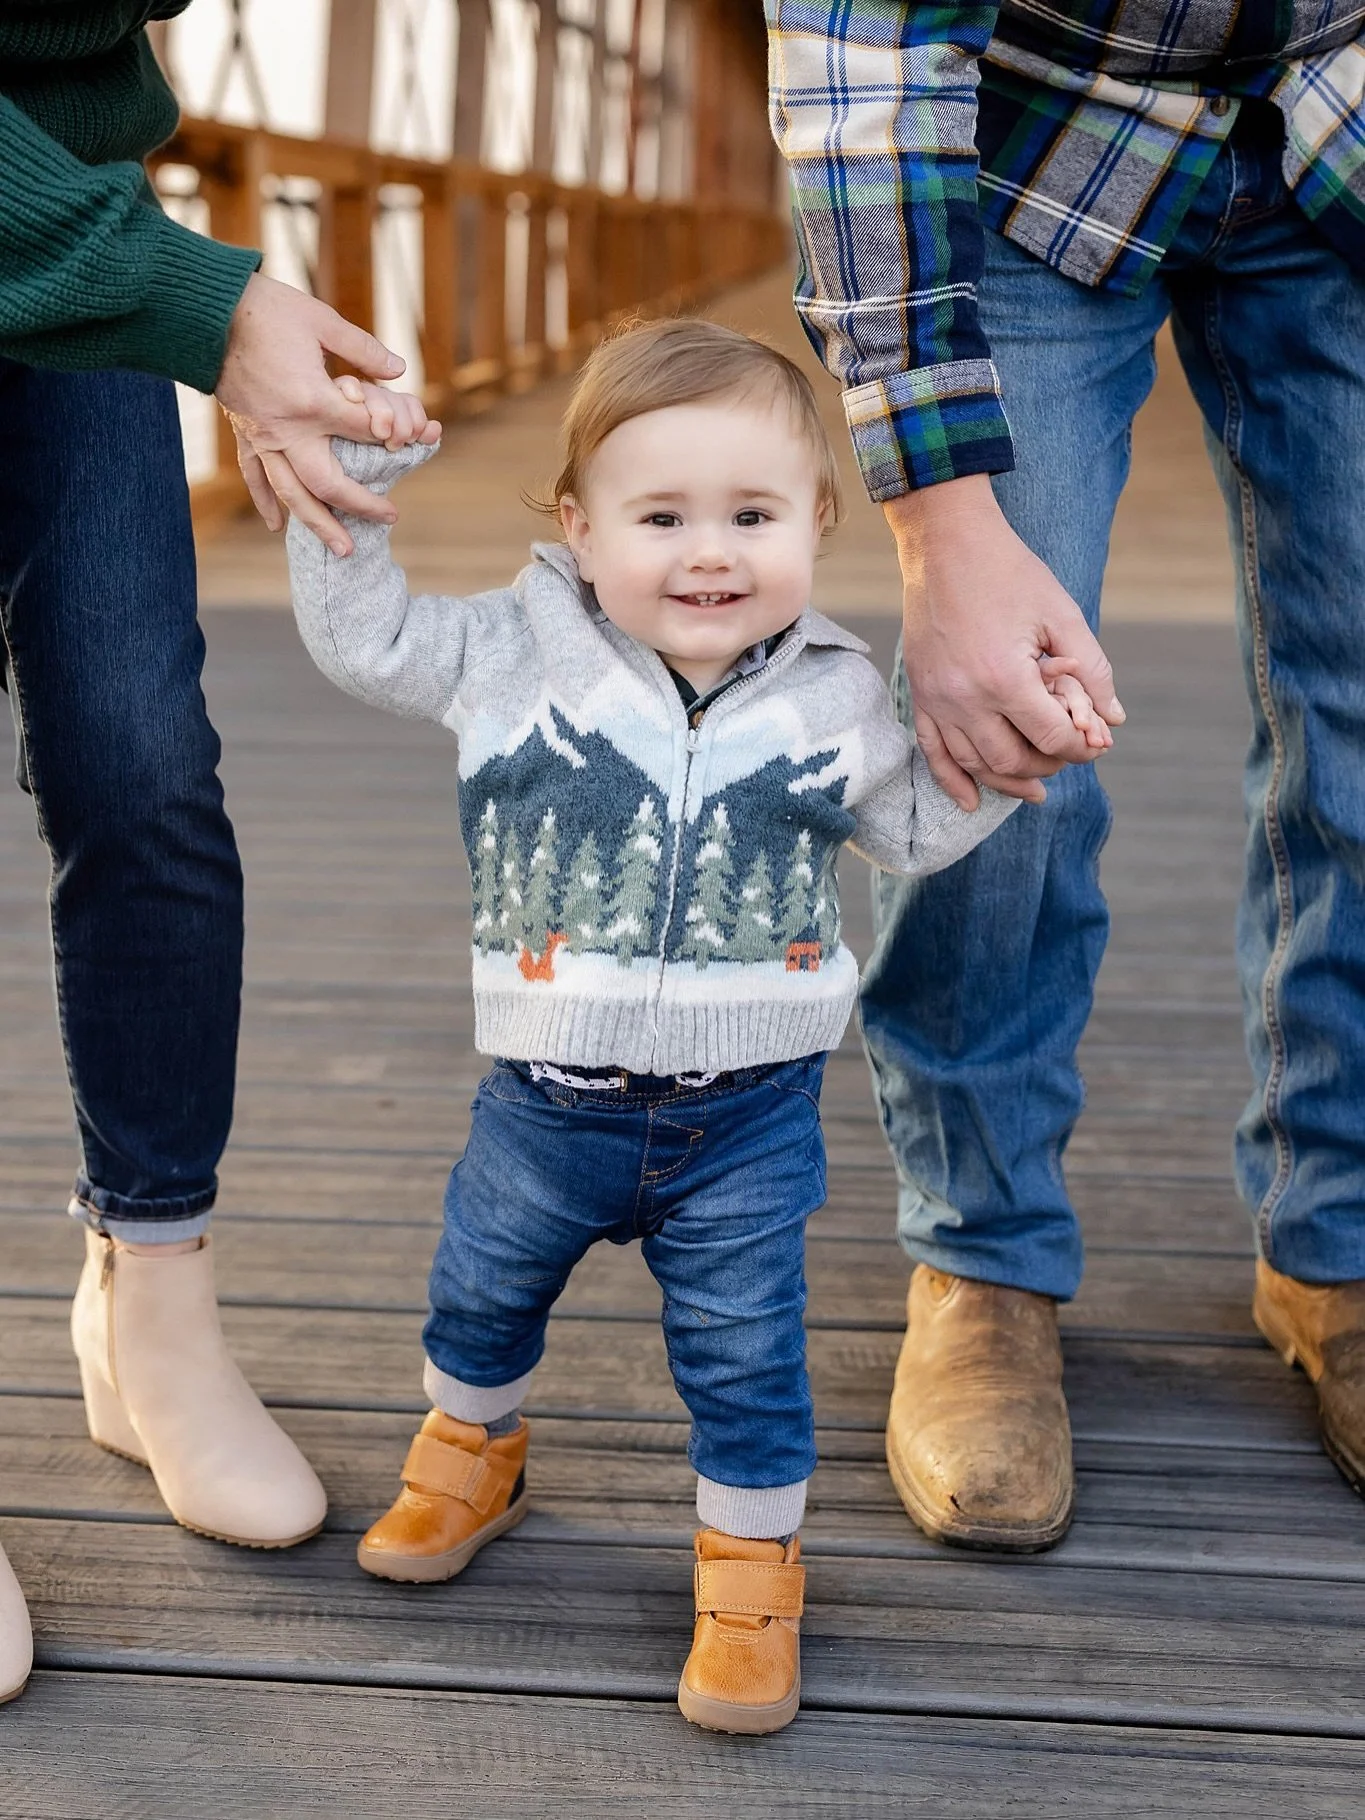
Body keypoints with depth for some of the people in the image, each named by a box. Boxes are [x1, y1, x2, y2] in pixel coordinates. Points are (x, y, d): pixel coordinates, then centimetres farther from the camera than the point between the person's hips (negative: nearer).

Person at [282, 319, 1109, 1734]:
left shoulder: (834, 693, -4)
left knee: (745, 1354, 6)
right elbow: (361, 640, -1)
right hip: (547, 1098, 1)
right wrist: (353, 488, -12)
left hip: (748, 1117, -1)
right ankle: (471, 1452, 52)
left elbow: (916, 828, 10)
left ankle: (751, 1565, 27)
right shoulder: (513, 652, -8)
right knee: (482, 1292, 22)